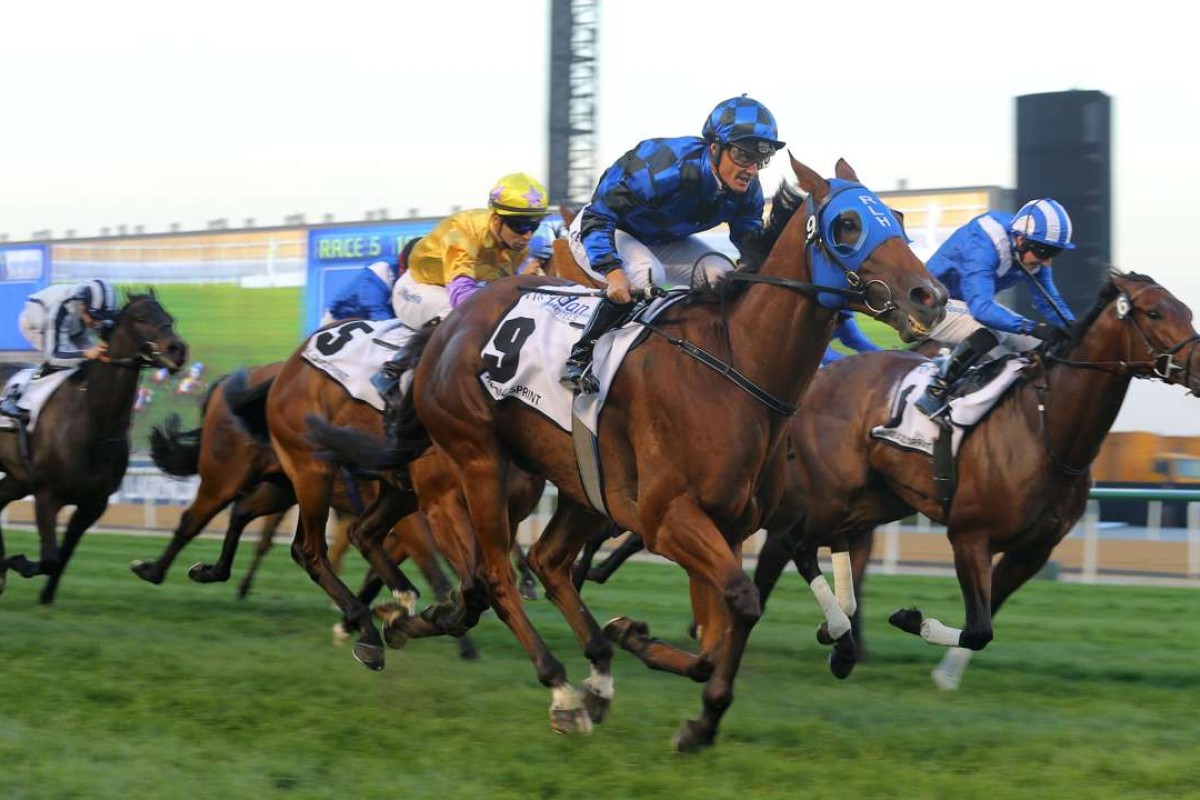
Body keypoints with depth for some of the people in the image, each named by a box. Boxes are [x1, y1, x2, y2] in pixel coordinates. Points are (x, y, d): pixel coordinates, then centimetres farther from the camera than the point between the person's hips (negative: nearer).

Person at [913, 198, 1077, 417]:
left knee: (1039, 346, 2)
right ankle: (935, 392, -26)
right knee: (987, 333, -36)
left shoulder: (1033, 250, -10)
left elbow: (1049, 300, -1)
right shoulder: (983, 247, -35)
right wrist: (1032, 328, -53)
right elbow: (981, 309, -44)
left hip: (978, 302, 9)